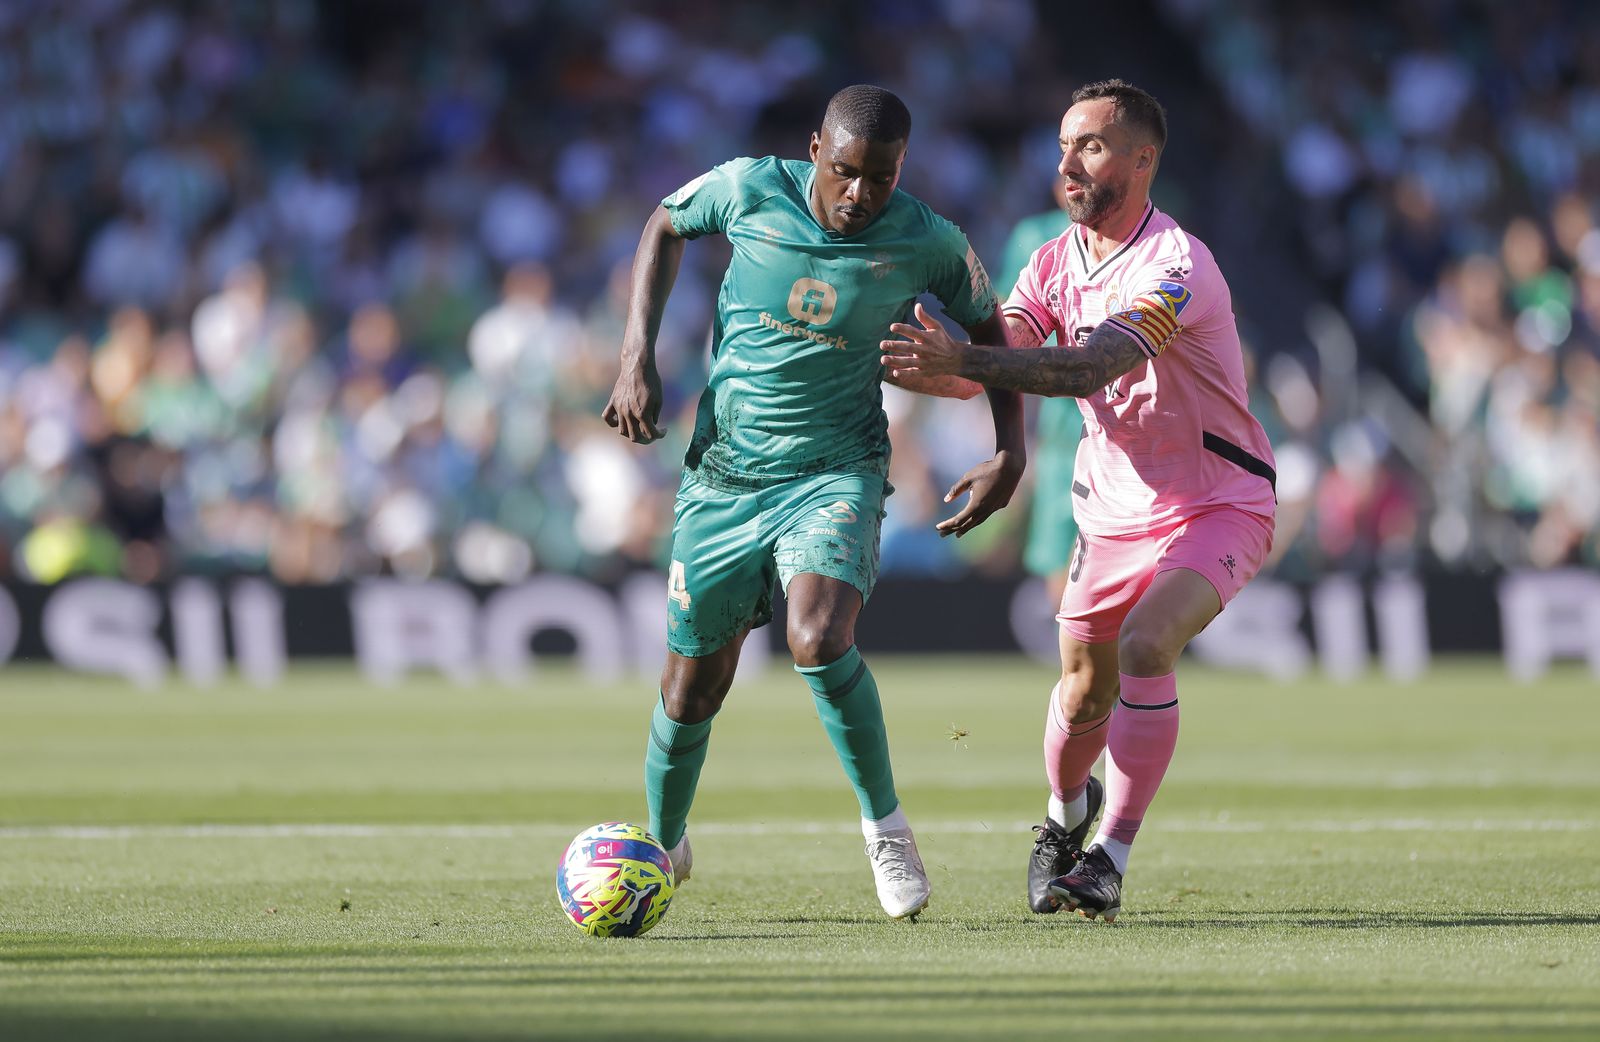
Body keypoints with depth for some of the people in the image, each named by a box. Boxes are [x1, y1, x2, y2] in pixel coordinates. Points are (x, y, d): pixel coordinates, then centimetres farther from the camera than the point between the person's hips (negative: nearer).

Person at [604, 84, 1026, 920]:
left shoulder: (927, 244, -11)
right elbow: (665, 227, 10)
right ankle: (661, 848, 36)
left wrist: (1010, 452, 0)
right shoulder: (749, 191, -11)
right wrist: (637, 360, 0)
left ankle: (885, 825, -9)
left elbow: (988, 327, 9)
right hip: (724, 474, 2)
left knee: (819, 639, -29)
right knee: (693, 687, 9)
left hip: (836, 473, -2)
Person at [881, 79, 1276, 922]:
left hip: (1217, 505, -7)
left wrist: (962, 359, -50)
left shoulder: (1175, 266, -25)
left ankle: (1109, 863, -21)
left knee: (1145, 646, -28)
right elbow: (990, 362, -8)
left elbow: (1090, 366, -39)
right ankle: (1066, 814, 43)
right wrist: (915, 362, -28)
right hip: (1114, 511, 7)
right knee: (1084, 689, 11)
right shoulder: (1056, 261, -1)